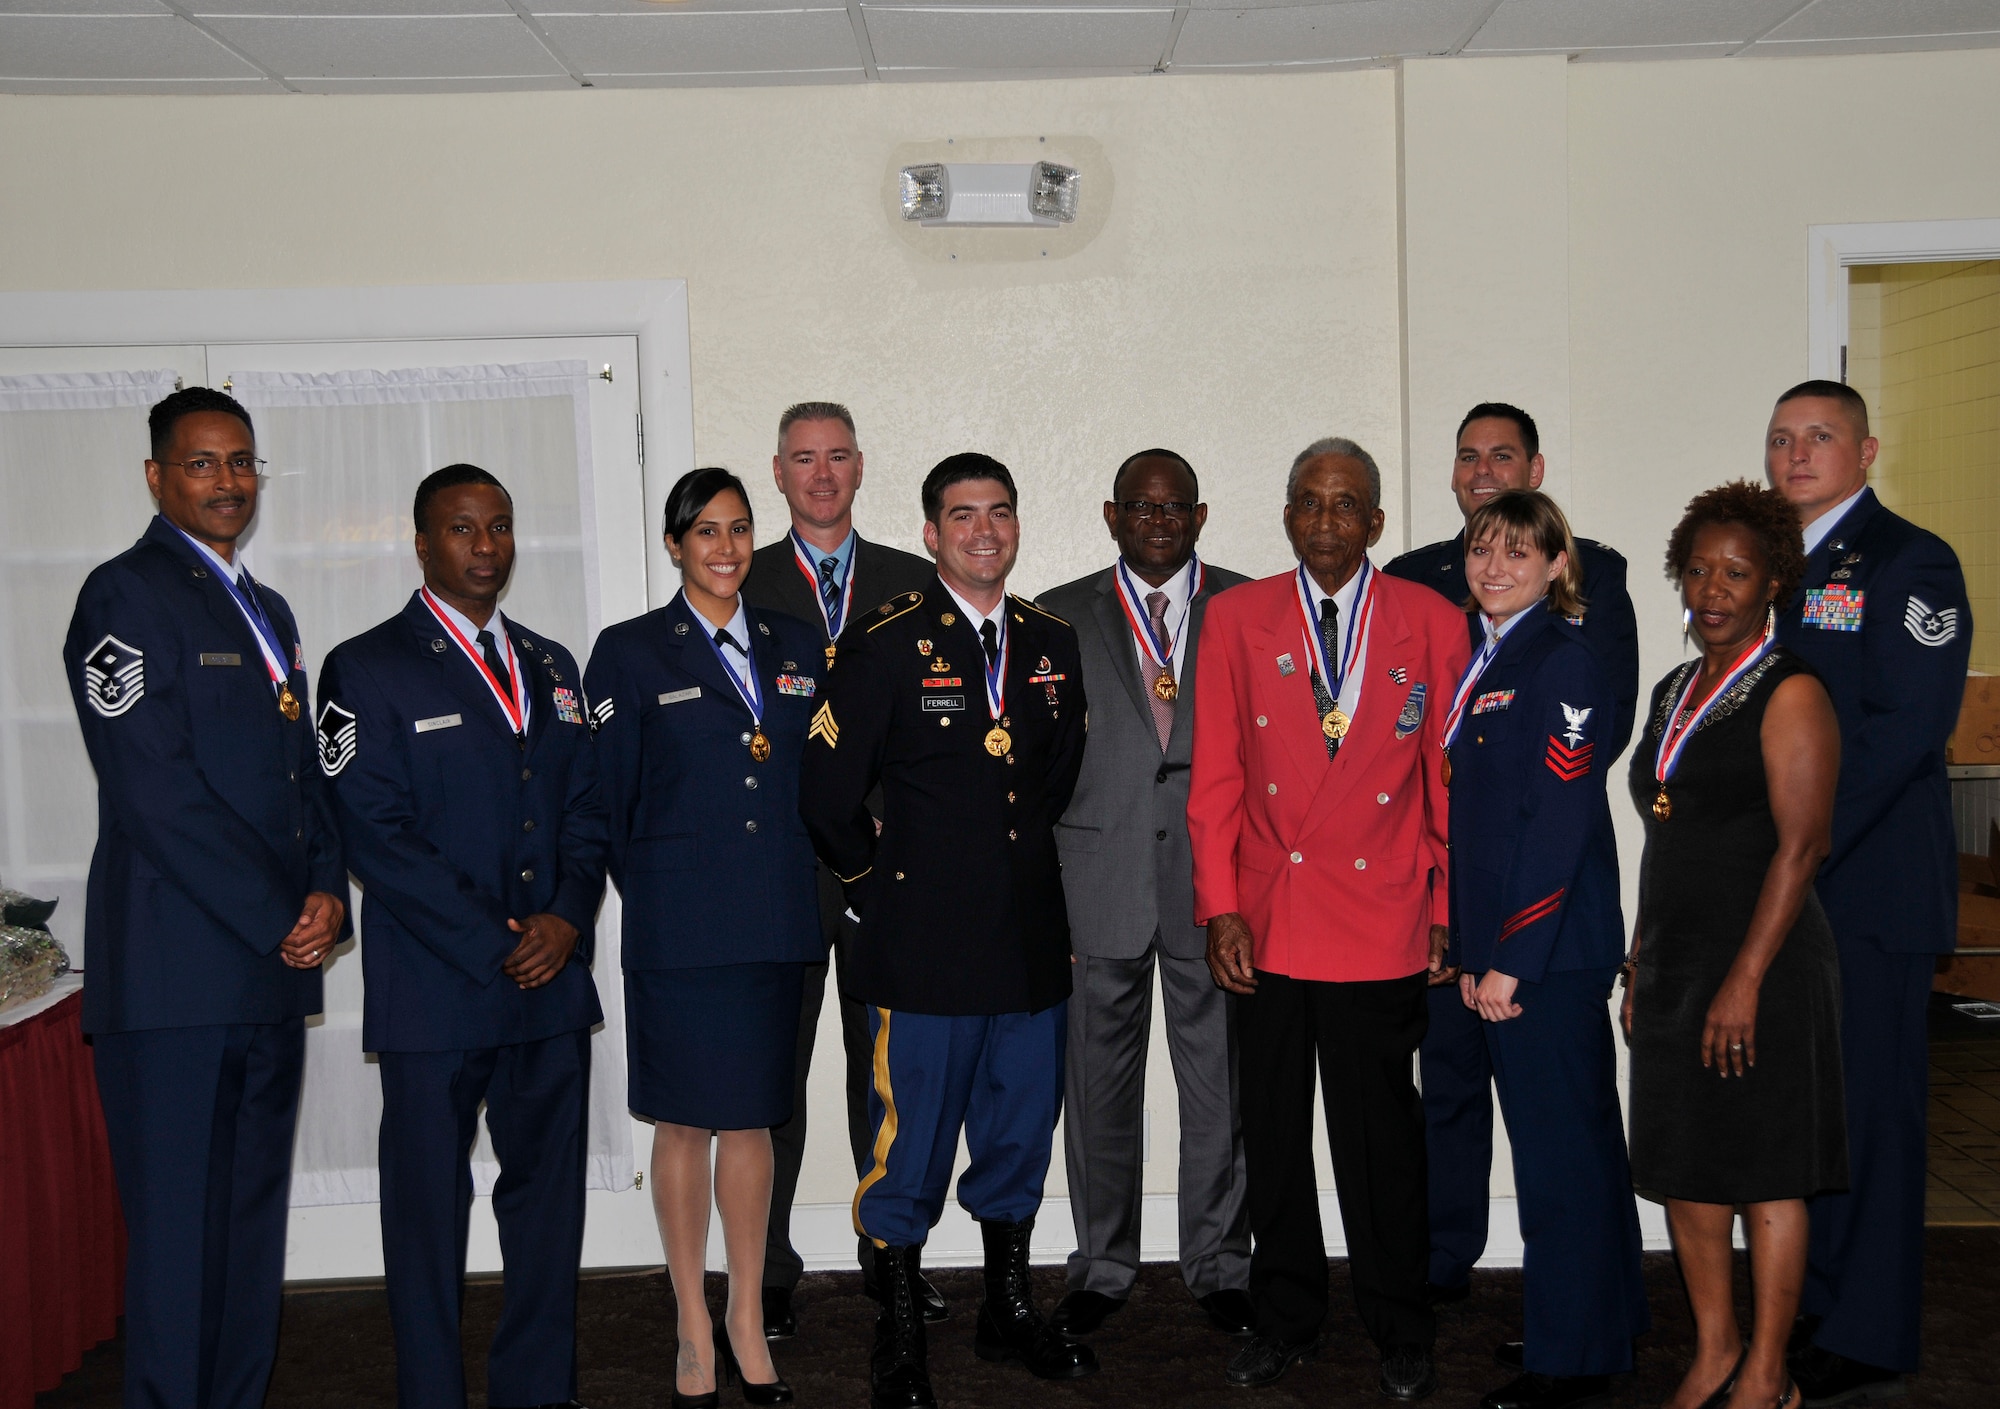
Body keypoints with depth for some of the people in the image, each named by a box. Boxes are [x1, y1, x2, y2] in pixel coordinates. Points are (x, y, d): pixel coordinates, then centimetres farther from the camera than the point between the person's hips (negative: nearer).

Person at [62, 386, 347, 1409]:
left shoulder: (268, 612, 20)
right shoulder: (124, 594, -6)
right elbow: (155, 788, -15)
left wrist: (328, 890, 1)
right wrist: (280, 921, -13)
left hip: (270, 974, 8)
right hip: (175, 974, -8)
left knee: (253, 1229, 13)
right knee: (179, 1238, -1)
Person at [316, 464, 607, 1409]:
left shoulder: (550, 666, 15)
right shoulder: (366, 669, -3)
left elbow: (587, 807, 13)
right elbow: (374, 834, -10)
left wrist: (567, 917, -5)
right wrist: (491, 947, -12)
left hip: (552, 978, 5)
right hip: (434, 990, -5)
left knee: (549, 1191, 10)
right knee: (429, 1205, 5)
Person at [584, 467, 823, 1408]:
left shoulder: (796, 647, 10)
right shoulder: (630, 653, -1)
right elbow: (606, 796, -1)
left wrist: (807, 887, 4)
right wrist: (649, 893, 0)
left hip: (776, 923, 3)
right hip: (680, 927, -3)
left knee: (750, 1117, 10)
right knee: (683, 1121, 5)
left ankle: (747, 1322, 23)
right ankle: (694, 1334, 19)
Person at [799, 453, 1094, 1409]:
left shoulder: (1053, 643, 9)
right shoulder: (885, 645, -7)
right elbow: (827, 798, -6)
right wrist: (885, 892, 1)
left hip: (1032, 938, 5)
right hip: (924, 944, -5)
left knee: (1021, 1132, 15)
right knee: (909, 1144, 3)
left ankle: (1009, 1311, 33)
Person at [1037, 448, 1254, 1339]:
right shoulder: (1059, 618, 8)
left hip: (1215, 875, 0)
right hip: (1098, 882, 0)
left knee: (1220, 1082, 6)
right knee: (1099, 1083, 8)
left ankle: (1219, 1268, 22)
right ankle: (1101, 1269, 23)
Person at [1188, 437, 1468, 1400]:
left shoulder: (1433, 625, 2)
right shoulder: (1237, 618, 4)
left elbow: (1453, 783, 5)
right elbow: (1216, 779, 3)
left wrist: (1449, 913, 2)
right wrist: (1219, 907, -3)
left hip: (1381, 931, -1)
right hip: (1266, 924, 2)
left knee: (1381, 1138, 6)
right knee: (1272, 1137, 12)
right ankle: (1286, 1317, 29)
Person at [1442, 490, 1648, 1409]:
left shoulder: (1560, 661, -12)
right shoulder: (1483, 664, 14)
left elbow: (1561, 822, -18)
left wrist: (1511, 960, -18)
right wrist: (1473, 951, 11)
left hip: (1551, 950, -9)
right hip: (1498, 948, 9)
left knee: (1562, 1141, 0)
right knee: (1563, 1138, 17)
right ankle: (1603, 1324, 31)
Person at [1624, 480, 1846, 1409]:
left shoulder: (1789, 692, -9)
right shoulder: (1673, 694, 14)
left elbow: (1800, 847, -16)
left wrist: (1745, 982, -20)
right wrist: (1638, 967, 14)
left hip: (1760, 966, -7)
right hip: (1675, 964, 7)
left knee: (1765, 1174, 2)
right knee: (1682, 1166, 12)